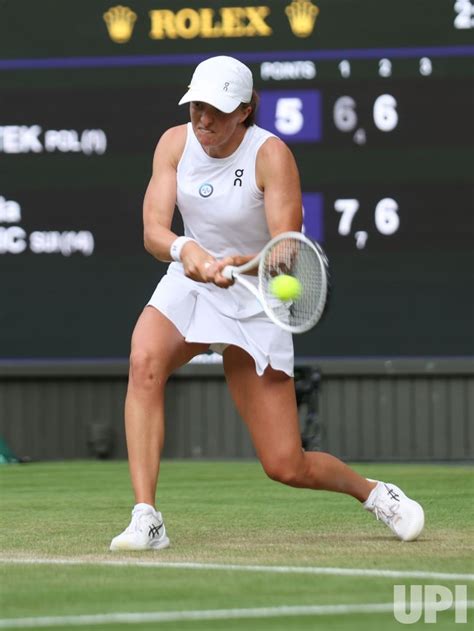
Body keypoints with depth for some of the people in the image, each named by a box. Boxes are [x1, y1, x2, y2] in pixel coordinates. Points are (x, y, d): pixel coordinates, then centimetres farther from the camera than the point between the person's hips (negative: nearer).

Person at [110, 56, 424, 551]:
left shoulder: (271, 155, -19)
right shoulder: (175, 143, -8)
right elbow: (153, 230, -18)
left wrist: (241, 264, -47)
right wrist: (184, 249, -41)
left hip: (253, 304, -3)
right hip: (188, 286, 3)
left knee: (286, 467, -5)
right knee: (144, 361, -33)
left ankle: (371, 492, 28)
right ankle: (145, 519, -31)